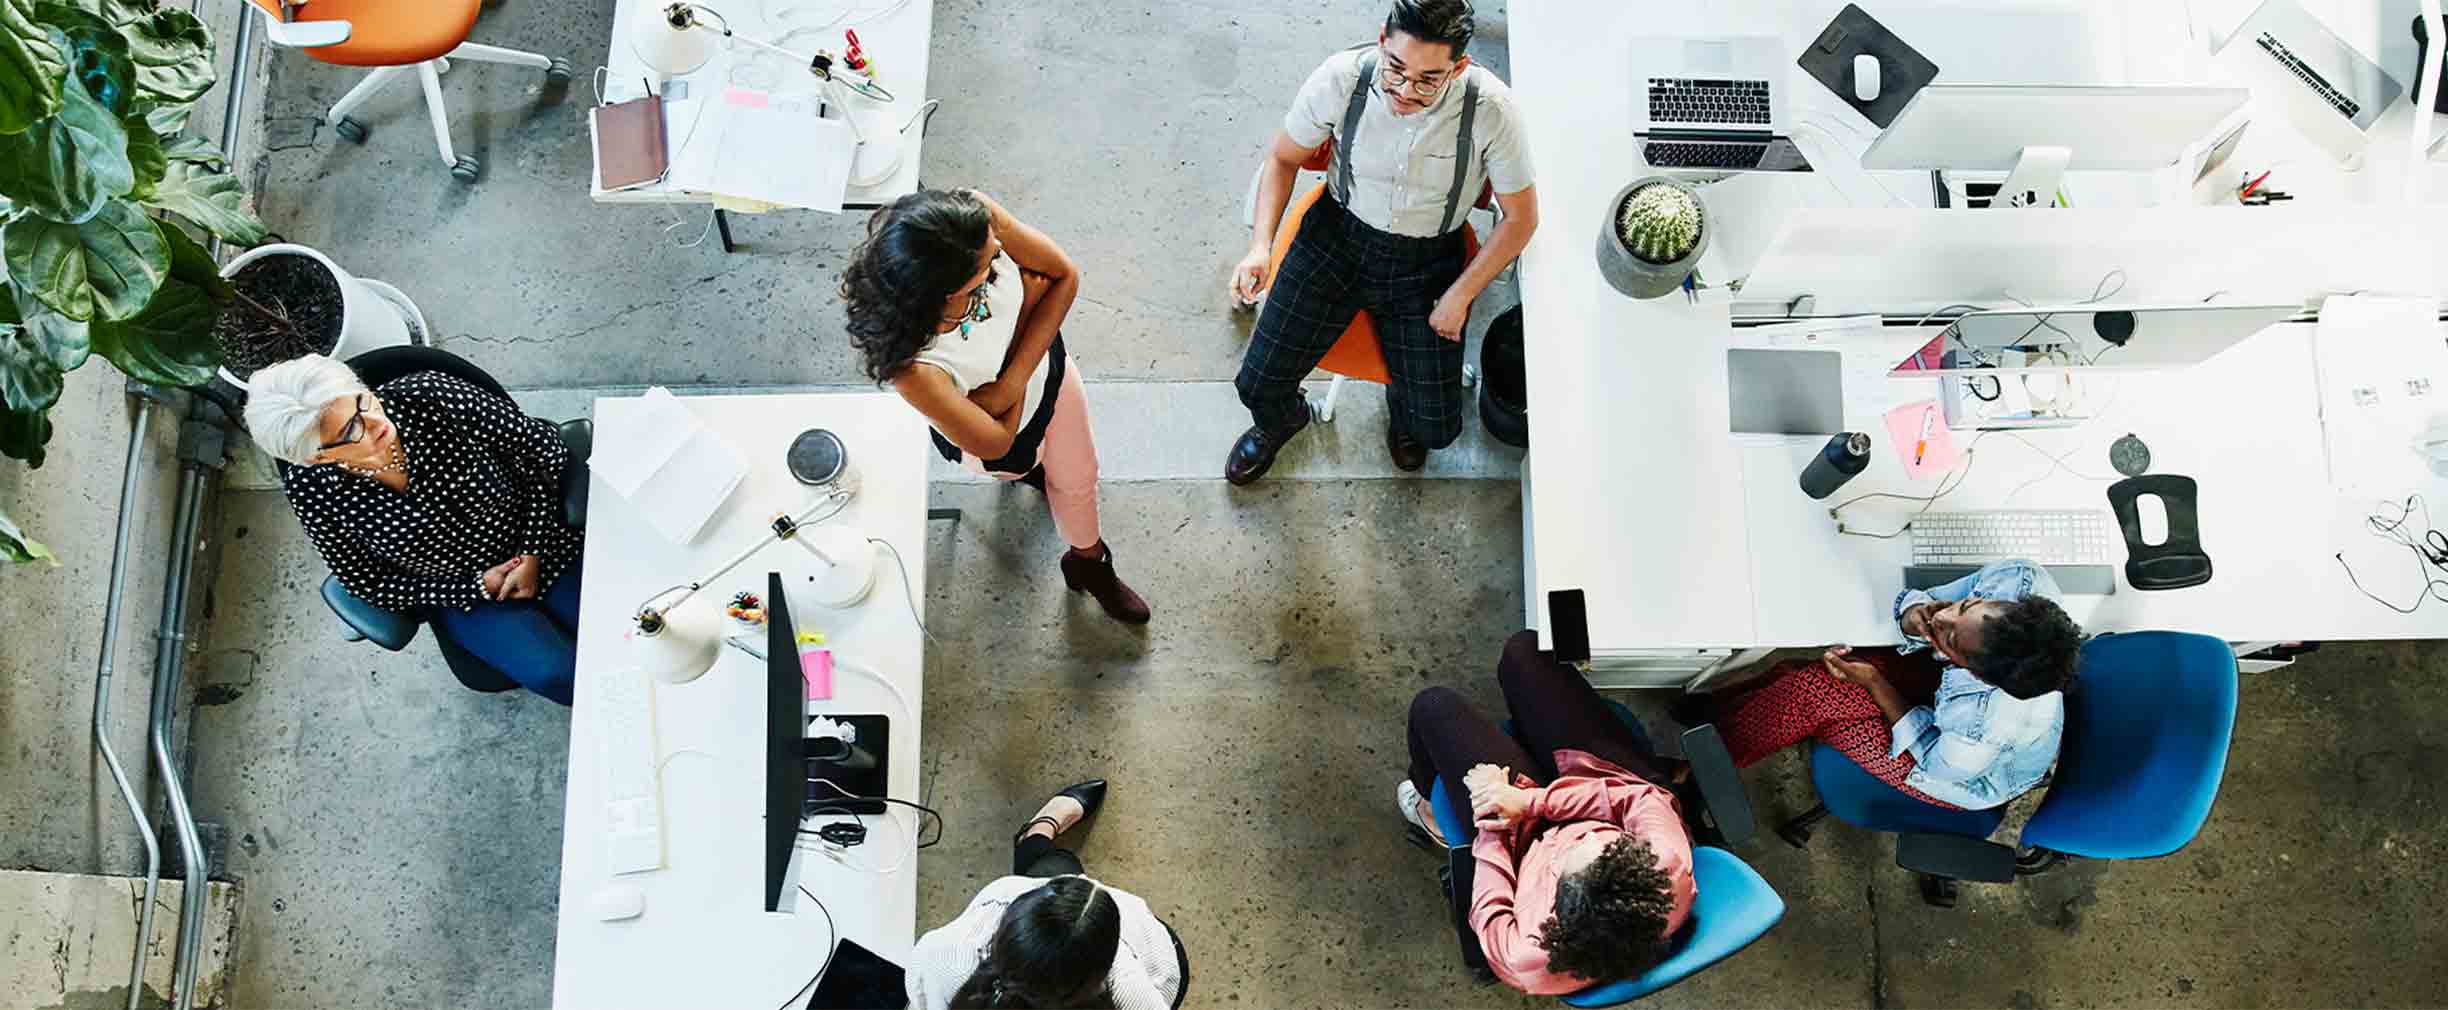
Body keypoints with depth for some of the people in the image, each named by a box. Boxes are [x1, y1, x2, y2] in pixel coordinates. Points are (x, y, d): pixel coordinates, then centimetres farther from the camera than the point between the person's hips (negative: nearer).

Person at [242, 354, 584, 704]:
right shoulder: (310, 491, -22)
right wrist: (478, 588, -15)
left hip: (544, 546, 0)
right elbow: (371, 584, -7)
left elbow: (543, 446, -13)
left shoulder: (429, 395, -27)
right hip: (460, 593, 0)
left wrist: (533, 554, -15)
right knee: (555, 673, -19)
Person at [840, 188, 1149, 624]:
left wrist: (1013, 382, -30)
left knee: (1077, 474, 33)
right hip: (1004, 429, -4)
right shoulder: (912, 364, -50)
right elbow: (996, 442, -31)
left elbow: (1064, 276, -21)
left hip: (1047, 365, 4)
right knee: (1019, 465, 34)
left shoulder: (975, 216, -40)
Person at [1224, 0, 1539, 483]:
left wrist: (1459, 297, -10)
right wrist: (1260, 246, -17)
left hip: (1427, 261, 0)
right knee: (1259, 385, -6)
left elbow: (1520, 218, -10)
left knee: (1436, 428, -4)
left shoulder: (1490, 109, -26)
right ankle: (1280, 422, 35)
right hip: (1338, 232, 1)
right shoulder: (1340, 79, -23)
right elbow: (1282, 158, -3)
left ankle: (1402, 406, 38)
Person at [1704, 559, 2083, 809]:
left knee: (1813, 694, -14)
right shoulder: (2020, 578, -34)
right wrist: (1917, 616, -38)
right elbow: (1919, 604, -14)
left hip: (1976, 781, -6)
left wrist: (1872, 682, -19)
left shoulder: (1985, 725, -47)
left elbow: (1939, 765, -20)